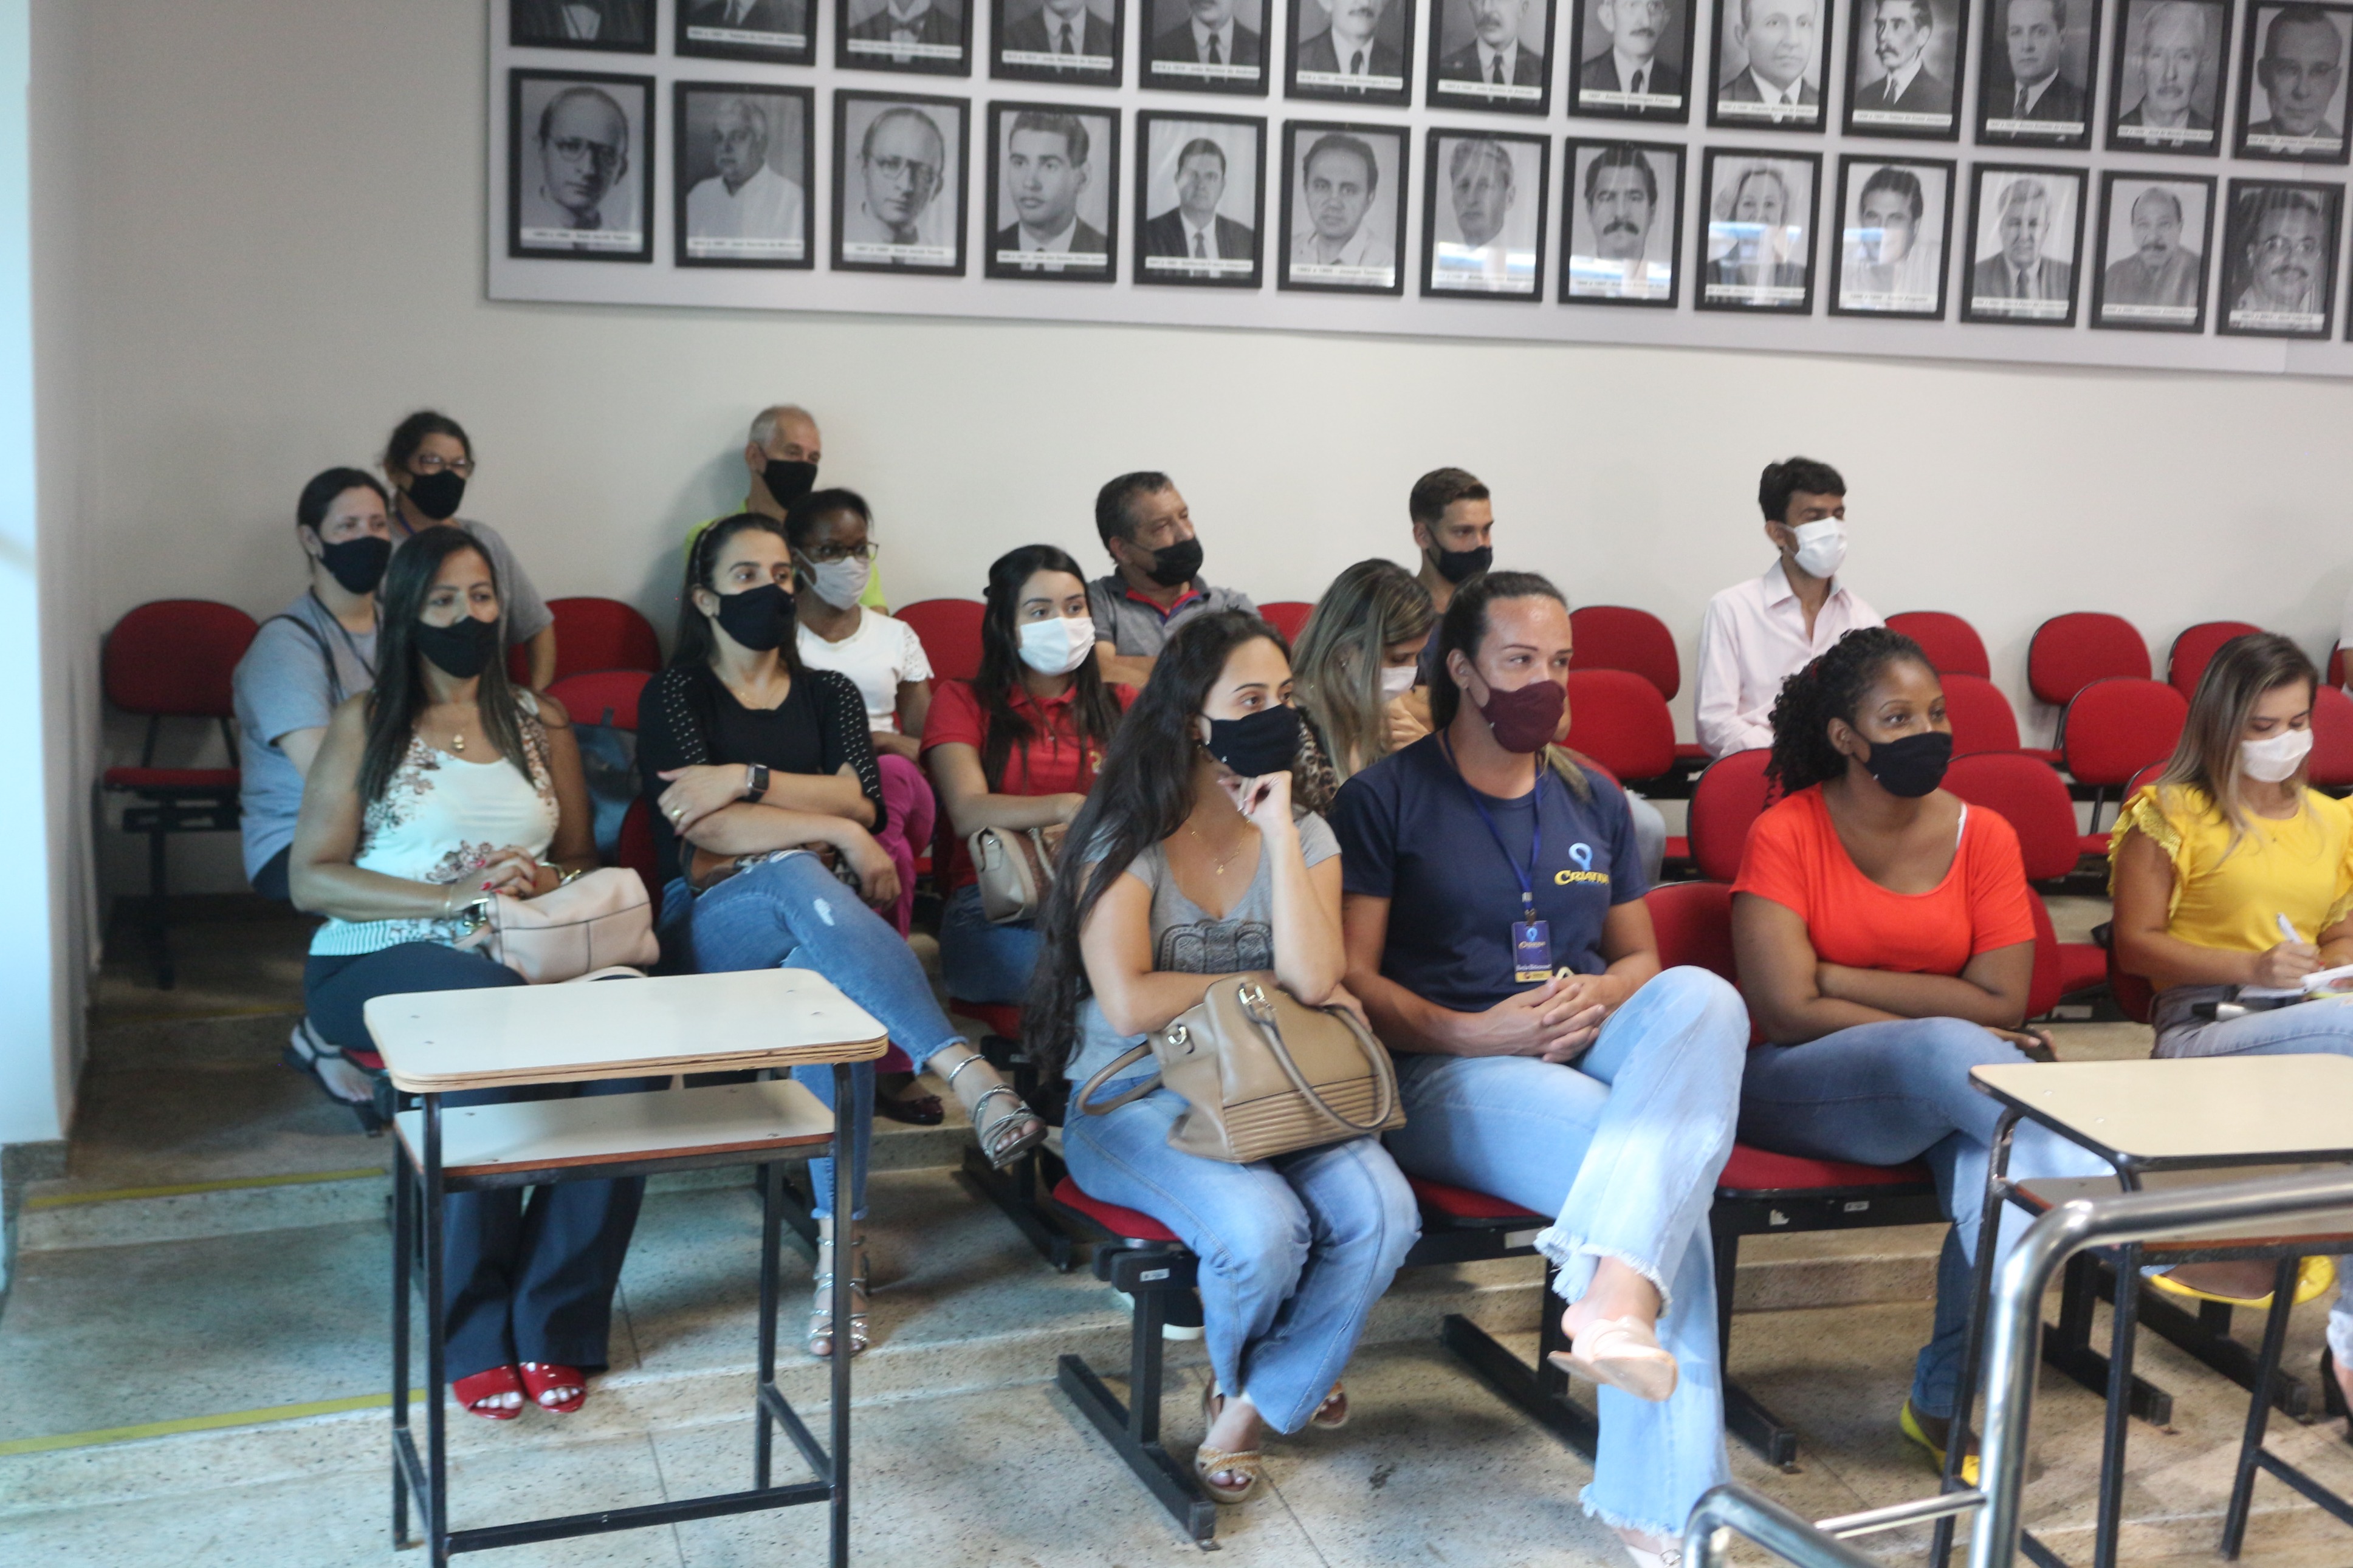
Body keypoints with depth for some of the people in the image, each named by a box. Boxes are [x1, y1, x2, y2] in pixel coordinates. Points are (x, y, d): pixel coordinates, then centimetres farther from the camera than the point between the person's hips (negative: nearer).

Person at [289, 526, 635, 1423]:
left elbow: (581, 857, 19)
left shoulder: (540, 721, 17)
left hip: (530, 956, 3)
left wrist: (544, 882, -7)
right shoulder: (365, 724, 5)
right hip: (380, 963, -3)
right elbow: (310, 880, -2)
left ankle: (551, 1322, -22)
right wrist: (454, 897, -15)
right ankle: (476, 1336, -26)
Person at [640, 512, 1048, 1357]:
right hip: (707, 924, -2)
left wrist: (746, 779, -12)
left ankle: (841, 1243, -37)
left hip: (814, 910, 2)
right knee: (799, 876, -39)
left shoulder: (828, 693, 19)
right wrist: (836, 832, -14)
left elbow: (860, 800, -1)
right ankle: (974, 1080, -54)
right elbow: (703, 828, -8)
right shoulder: (676, 692, 8)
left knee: (827, 981, -37)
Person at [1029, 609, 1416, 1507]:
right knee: (1264, 1231, -31)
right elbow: (1130, 1002, -18)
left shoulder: (1304, 834, 6)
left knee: (1381, 1213, -25)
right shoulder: (1127, 840, -6)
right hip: (1135, 1098, -4)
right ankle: (1241, 1372, 10)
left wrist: (1277, 832, -13)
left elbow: (1314, 979, -12)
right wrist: (1263, 987, -9)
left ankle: (1250, 1406, 0)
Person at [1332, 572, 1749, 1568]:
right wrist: (1475, 1032, -18)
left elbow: (1639, 956, 22)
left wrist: (1600, 998, -3)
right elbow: (1354, 980, -4)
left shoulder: (1593, 800, 19)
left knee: (1701, 999, -32)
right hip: (1446, 1073, -5)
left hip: (1592, 1050, 5)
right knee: (1666, 1174, -31)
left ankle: (1615, 1301, -44)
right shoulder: (1386, 798, 2)